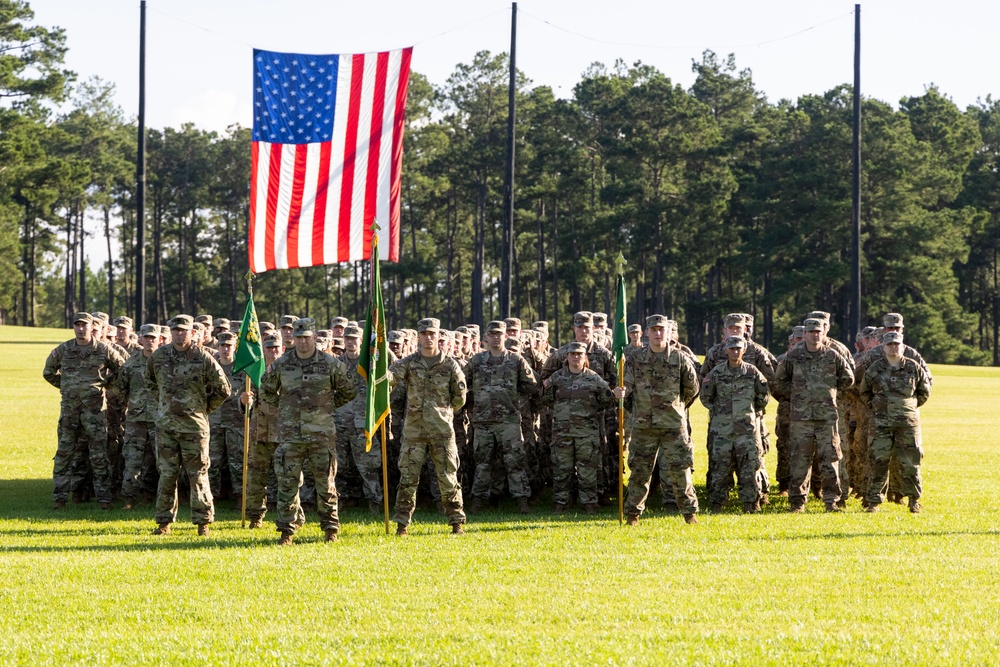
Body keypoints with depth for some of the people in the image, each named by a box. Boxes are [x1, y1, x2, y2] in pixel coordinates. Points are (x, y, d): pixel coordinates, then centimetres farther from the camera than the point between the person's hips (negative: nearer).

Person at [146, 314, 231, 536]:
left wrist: (205, 408, 3)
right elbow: (150, 382, 24)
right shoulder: (159, 356, 4)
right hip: (165, 425, 3)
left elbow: (223, 389, 0)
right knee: (167, 474, 6)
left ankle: (203, 522, 7)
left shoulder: (203, 357, -8)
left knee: (198, 475, 1)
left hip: (194, 425, -3)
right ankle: (164, 522, 12)